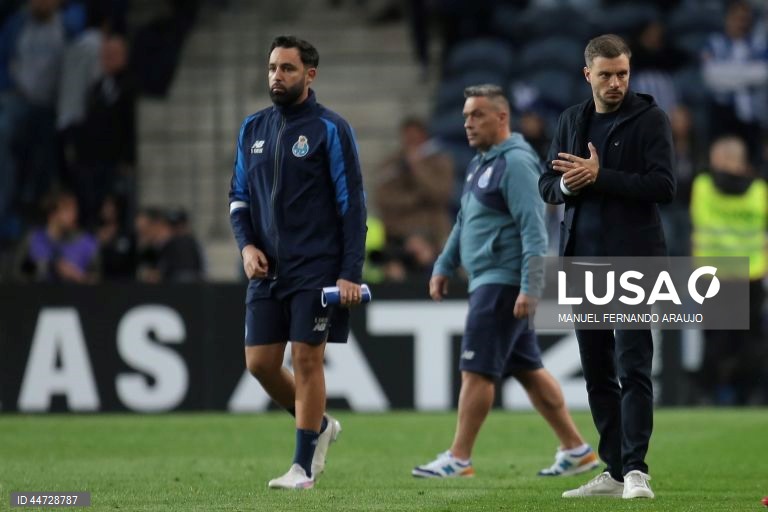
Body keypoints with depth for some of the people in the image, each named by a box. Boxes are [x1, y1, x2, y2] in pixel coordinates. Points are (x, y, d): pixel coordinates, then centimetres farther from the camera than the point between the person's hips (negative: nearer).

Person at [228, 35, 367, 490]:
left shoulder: (330, 130, -6)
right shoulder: (253, 129, 11)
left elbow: (353, 205, -7)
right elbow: (239, 195, 19)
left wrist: (351, 273, -13)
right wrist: (247, 244, 0)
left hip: (316, 268, -6)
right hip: (267, 267, 6)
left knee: (307, 360, -6)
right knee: (260, 362, 3)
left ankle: (303, 466, 3)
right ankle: (319, 425, 27)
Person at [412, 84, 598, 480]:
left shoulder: (515, 163, -14)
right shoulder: (480, 164, 17)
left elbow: (533, 229, -20)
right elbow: (464, 223, 28)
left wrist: (530, 288, -25)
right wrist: (444, 267, 22)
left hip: (503, 282, -10)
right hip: (488, 282, 10)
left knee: (476, 370, -8)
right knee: (527, 370, 11)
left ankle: (459, 458, -5)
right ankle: (576, 450, 14)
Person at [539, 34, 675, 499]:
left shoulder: (649, 118, -3)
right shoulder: (571, 121, 13)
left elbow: (663, 185, -13)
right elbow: (548, 186, 15)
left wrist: (599, 176, -16)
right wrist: (567, 184, -8)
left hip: (632, 259, -6)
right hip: (583, 259, 6)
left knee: (633, 366, -12)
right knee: (597, 370, 7)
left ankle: (636, 469, -14)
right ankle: (614, 472, 12)